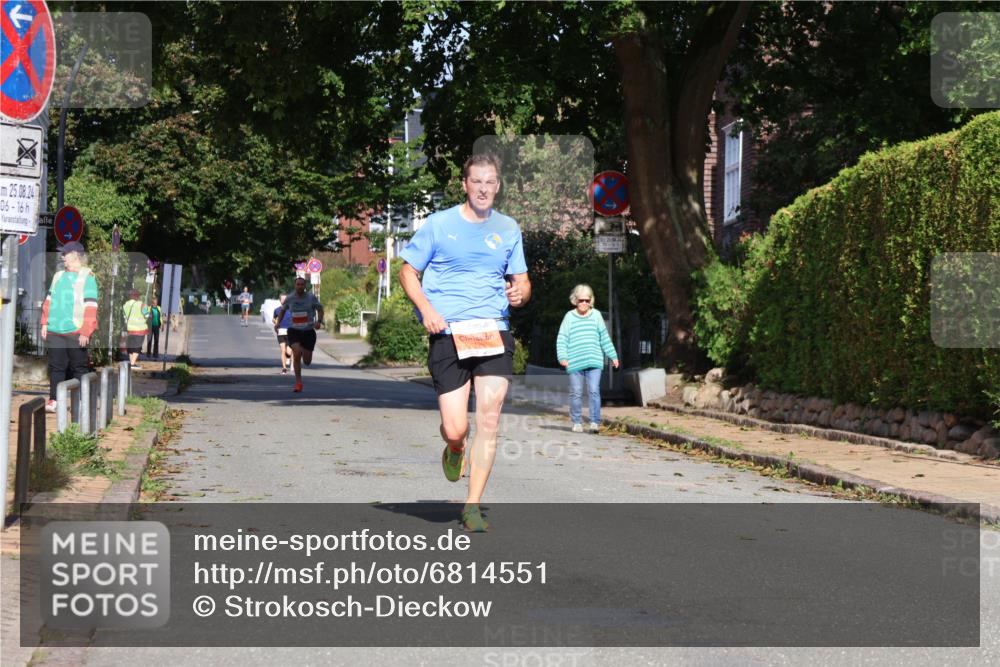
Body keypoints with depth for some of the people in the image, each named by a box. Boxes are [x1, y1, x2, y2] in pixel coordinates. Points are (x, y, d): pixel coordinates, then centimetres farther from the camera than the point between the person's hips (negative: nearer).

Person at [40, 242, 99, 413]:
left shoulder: (87, 277, -4)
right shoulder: (58, 276, 16)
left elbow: (90, 306, -9)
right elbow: (49, 300, 19)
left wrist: (85, 332, -14)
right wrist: (45, 323, 10)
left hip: (76, 332, -6)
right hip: (55, 331, 6)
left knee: (78, 367, 1)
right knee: (56, 366, 4)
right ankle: (54, 400, 7)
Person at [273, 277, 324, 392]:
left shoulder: (311, 297, -4)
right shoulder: (289, 299, 0)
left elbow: (320, 309, 7)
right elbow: (282, 310, 17)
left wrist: (319, 321, -11)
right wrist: (277, 323, 4)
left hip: (308, 331, 0)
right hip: (294, 330, 0)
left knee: (307, 362, 2)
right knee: (297, 354, -23)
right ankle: (298, 382, -10)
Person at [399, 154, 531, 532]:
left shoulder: (508, 229, 11)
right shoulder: (439, 224, 2)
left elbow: (521, 281, 18)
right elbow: (408, 272, 7)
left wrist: (520, 294, -7)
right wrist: (427, 309, -10)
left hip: (494, 331, 2)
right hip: (448, 335, -2)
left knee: (489, 421, -8)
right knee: (455, 429, -7)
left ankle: (472, 507, 4)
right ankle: (454, 449, 33)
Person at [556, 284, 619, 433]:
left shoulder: (596, 315, 10)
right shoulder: (569, 317, 5)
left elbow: (604, 338, 17)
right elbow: (562, 339, 3)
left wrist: (613, 356, 16)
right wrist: (562, 357, -11)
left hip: (594, 361, 0)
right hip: (575, 363, 0)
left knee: (594, 391, -9)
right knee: (576, 393, 4)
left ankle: (595, 422, -6)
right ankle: (577, 422, 16)